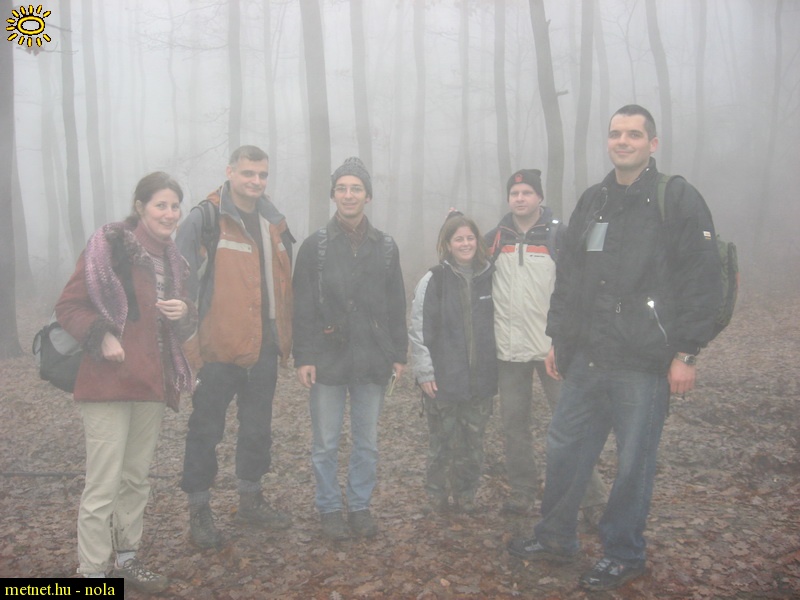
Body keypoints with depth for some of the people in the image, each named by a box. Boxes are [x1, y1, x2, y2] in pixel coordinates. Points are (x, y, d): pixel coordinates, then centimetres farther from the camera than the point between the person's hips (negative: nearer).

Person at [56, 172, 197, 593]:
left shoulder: (172, 260, 12)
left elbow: (182, 325, 20)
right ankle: (91, 574, 7)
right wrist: (102, 337, -20)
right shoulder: (109, 246, -8)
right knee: (103, 485, -5)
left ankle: (127, 560, 29)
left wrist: (184, 312, -2)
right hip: (109, 382, -7)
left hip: (153, 383, 7)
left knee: (136, 479, 15)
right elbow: (68, 306, -6)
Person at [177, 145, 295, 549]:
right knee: (206, 430, 4)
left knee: (258, 428, 16)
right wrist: (188, 341, -17)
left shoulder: (274, 223, 11)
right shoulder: (203, 220, -8)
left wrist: (285, 335, 12)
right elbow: (184, 284, -11)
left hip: (264, 346, 6)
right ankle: (199, 510, 20)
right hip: (218, 347, -6)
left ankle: (251, 500, 33)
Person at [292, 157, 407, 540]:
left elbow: (396, 305, 10)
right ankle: (330, 509, 21)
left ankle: (360, 506, 25)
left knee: (367, 442, 10)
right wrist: (303, 357, -8)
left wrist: (399, 354, 6)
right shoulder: (315, 246, 1)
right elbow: (303, 307, -2)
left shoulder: (385, 247, 8)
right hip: (328, 360, -2)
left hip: (372, 361, 2)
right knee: (326, 443, 5)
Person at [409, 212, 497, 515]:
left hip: (481, 378, 3)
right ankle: (436, 495, 25)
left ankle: (466, 494, 27)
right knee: (443, 441, 6)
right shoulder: (434, 280, -5)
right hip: (444, 379, -3)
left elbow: (500, 324, 13)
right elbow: (418, 329, -6)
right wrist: (424, 371, -9)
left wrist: (497, 368, 11)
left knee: (473, 441, 10)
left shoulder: (489, 277, 5)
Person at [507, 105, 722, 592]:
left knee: (634, 463, 5)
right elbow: (569, 276, 17)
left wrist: (686, 353, -12)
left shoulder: (679, 200, -5)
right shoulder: (593, 201, 13)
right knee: (565, 448, 12)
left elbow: (702, 281, -9)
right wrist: (558, 339, 15)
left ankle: (623, 555, 24)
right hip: (586, 359, 6)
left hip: (644, 364, -6)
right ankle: (556, 537, 31)